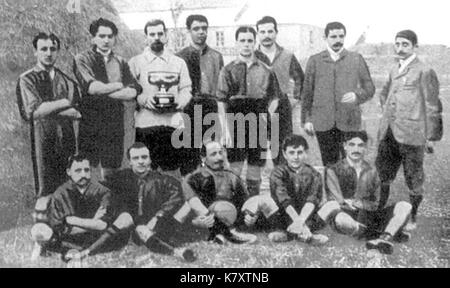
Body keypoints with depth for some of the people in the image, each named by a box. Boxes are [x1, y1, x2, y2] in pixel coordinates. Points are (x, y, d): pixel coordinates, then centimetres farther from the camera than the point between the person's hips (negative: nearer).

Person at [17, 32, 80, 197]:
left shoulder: (67, 81, 12)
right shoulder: (26, 80, 2)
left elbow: (77, 114, 4)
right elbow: (34, 111, -11)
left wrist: (48, 109, -8)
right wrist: (64, 103, -7)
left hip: (67, 139, 3)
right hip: (42, 139, -3)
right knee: (46, 191, -1)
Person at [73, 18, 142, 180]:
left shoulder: (120, 63, 13)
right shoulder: (82, 60, 2)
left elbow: (133, 92, 0)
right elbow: (91, 87, -15)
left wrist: (103, 91, -9)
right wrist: (118, 86, -3)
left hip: (115, 124, 3)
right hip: (90, 123, -3)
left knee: (111, 174, 8)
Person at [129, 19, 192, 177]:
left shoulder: (179, 63, 17)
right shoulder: (135, 62, 10)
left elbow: (186, 90, 11)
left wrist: (178, 103, -9)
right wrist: (144, 100, -15)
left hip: (173, 122, 2)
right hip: (145, 123, -1)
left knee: (173, 170, 1)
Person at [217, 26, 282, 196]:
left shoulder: (265, 70, 10)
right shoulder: (228, 70, 3)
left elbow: (274, 96, 19)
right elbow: (221, 102, -2)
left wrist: (269, 114, 1)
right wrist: (225, 130, -10)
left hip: (259, 124, 2)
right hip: (236, 123, -2)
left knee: (256, 165, 8)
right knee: (235, 165, -5)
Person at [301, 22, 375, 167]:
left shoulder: (356, 59, 8)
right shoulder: (315, 61, 8)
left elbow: (369, 88, 7)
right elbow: (307, 92, 8)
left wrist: (357, 95, -14)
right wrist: (306, 119, 2)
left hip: (349, 122, 0)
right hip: (323, 122, 0)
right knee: (329, 163, 4)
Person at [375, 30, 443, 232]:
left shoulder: (424, 72, -6)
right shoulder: (394, 71, 14)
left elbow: (433, 107, -6)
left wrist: (432, 136, -6)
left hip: (411, 135, -6)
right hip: (388, 134, 6)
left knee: (414, 180, 7)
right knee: (381, 177, 10)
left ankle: (412, 218, 22)